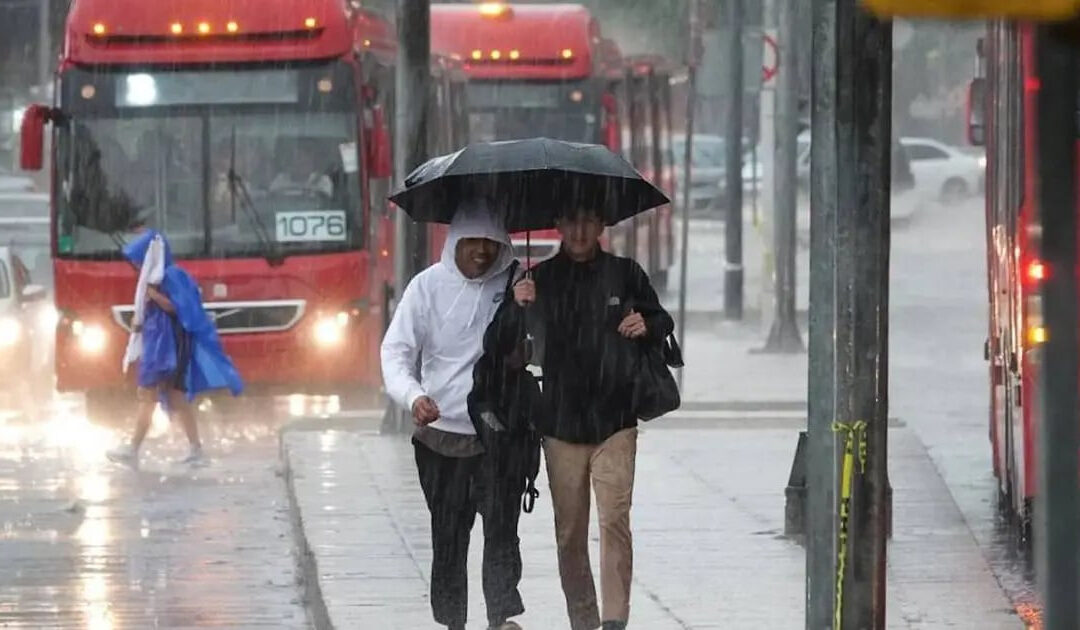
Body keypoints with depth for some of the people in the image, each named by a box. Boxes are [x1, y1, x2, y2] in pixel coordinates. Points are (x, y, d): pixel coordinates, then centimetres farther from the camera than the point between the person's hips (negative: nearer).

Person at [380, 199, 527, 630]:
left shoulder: (514, 284, 2)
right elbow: (396, 350, -3)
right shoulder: (430, 285, 0)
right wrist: (413, 396, -23)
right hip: (442, 433, 0)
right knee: (448, 533, 7)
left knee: (501, 526, -11)